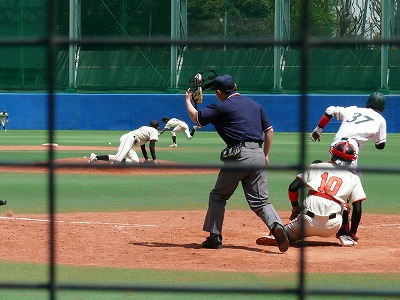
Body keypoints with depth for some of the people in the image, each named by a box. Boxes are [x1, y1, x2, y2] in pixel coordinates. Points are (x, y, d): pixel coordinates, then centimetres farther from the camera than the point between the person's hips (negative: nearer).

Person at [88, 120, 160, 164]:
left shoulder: (145, 128, 34)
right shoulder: (154, 131, 7)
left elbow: (142, 146, 37)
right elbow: (152, 146, -5)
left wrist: (146, 159, 36)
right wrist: (154, 159, -5)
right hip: (129, 138, -9)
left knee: (135, 161, 1)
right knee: (118, 158, -26)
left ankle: (113, 160, -8)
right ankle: (95, 157, -32)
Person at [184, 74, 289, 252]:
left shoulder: (222, 107, 1)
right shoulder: (255, 104, 19)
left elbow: (196, 117, 6)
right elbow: (269, 130, 17)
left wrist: (188, 100, 24)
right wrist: (266, 156, 22)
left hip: (239, 155, -5)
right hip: (258, 156, 5)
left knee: (218, 196, 12)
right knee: (260, 200, 5)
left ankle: (215, 237, 8)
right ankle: (276, 225, -21)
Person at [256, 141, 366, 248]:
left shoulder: (315, 167, 13)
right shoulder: (353, 178, 10)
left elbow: (292, 187, 6)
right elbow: (357, 210, 6)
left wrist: (295, 207, 23)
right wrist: (353, 233, 18)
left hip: (308, 223, 0)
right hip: (332, 227, 0)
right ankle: (345, 237, 19)